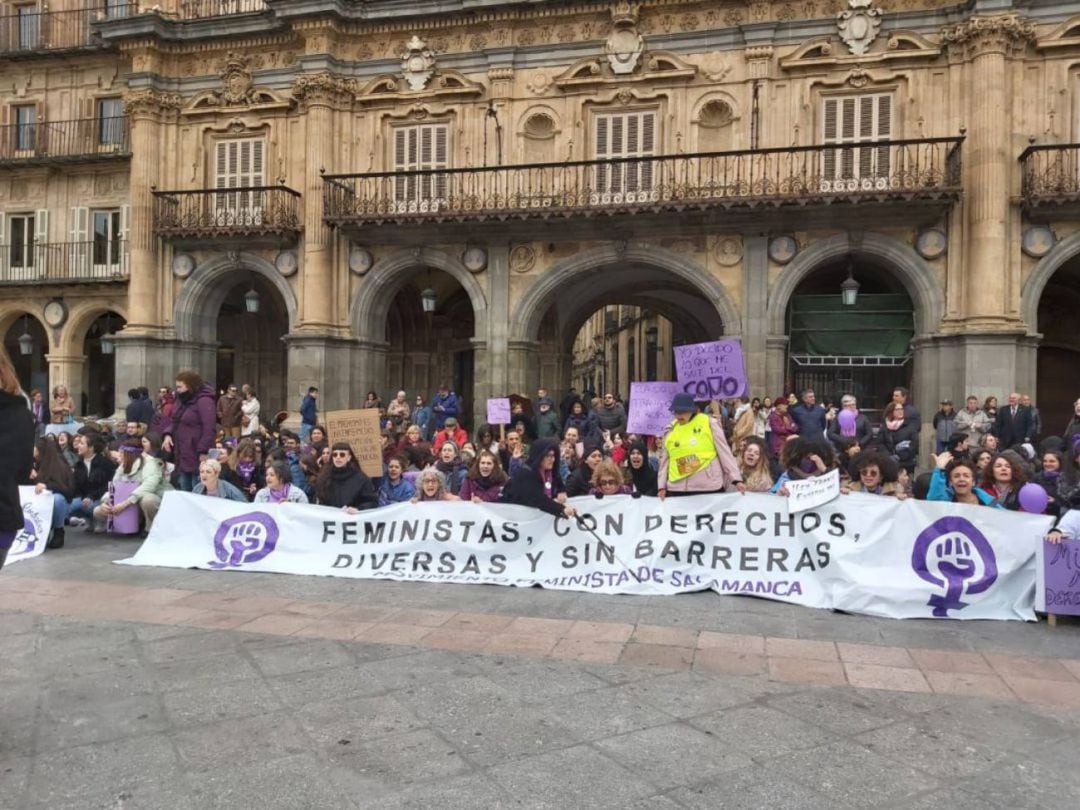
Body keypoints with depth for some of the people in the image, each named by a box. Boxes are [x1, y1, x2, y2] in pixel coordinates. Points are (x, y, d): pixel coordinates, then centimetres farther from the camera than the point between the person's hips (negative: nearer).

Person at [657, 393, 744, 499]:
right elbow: (664, 460, 13)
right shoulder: (670, 430, 9)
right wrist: (661, 486, 5)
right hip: (677, 489, 3)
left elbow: (724, 452, 0)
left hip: (709, 487, -3)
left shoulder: (709, 423, -1)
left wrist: (736, 479, -5)